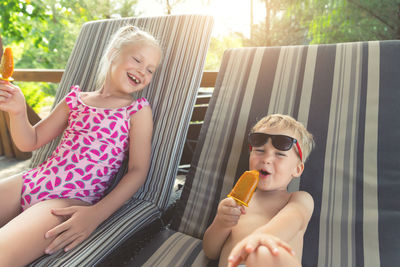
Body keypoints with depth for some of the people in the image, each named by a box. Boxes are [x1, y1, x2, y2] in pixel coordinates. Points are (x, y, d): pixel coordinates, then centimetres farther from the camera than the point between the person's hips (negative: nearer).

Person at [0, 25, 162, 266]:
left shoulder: (139, 110, 1)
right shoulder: (77, 99, 13)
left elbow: (138, 170, -6)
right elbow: (30, 142, 18)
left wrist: (96, 214, -17)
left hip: (72, 199, -5)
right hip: (32, 181, 6)